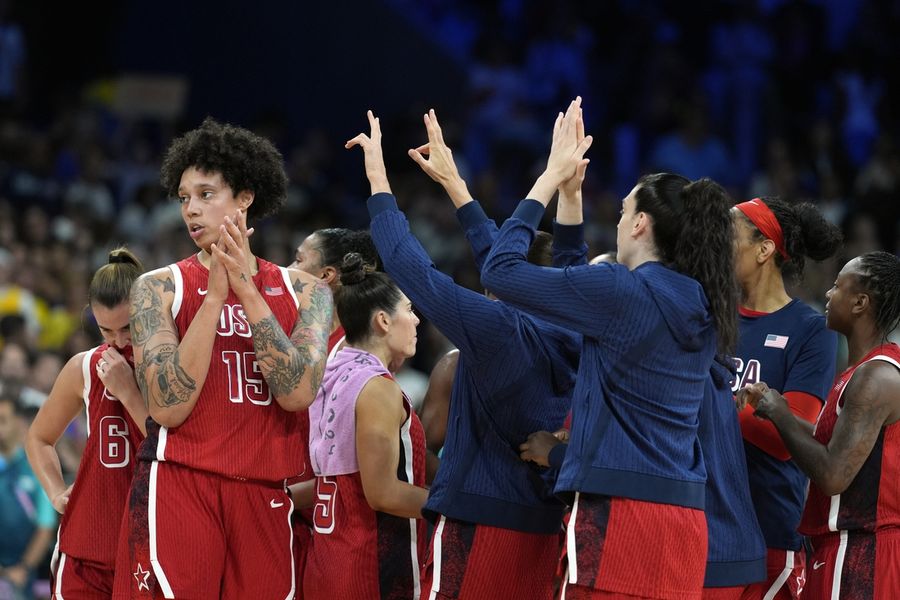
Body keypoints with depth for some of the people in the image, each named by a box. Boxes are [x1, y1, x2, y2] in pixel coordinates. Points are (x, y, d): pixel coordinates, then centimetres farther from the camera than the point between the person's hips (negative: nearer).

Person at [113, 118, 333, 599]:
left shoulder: (305, 292, 8)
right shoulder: (159, 288, 1)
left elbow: (298, 393, -8)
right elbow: (168, 407, -11)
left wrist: (247, 291, -11)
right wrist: (215, 296, -13)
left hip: (263, 495, 2)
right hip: (177, 486, -2)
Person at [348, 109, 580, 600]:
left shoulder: (499, 330, -12)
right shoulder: (570, 341, 8)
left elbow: (414, 270, -9)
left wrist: (378, 182, 3)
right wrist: (453, 184, 31)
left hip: (478, 524, -7)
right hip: (543, 525, 7)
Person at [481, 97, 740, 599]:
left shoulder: (622, 292, -9)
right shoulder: (702, 306, 14)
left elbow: (501, 270, -2)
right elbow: (576, 281, 29)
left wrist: (553, 177, 6)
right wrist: (571, 185, 30)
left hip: (621, 507, -8)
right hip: (686, 517, 8)